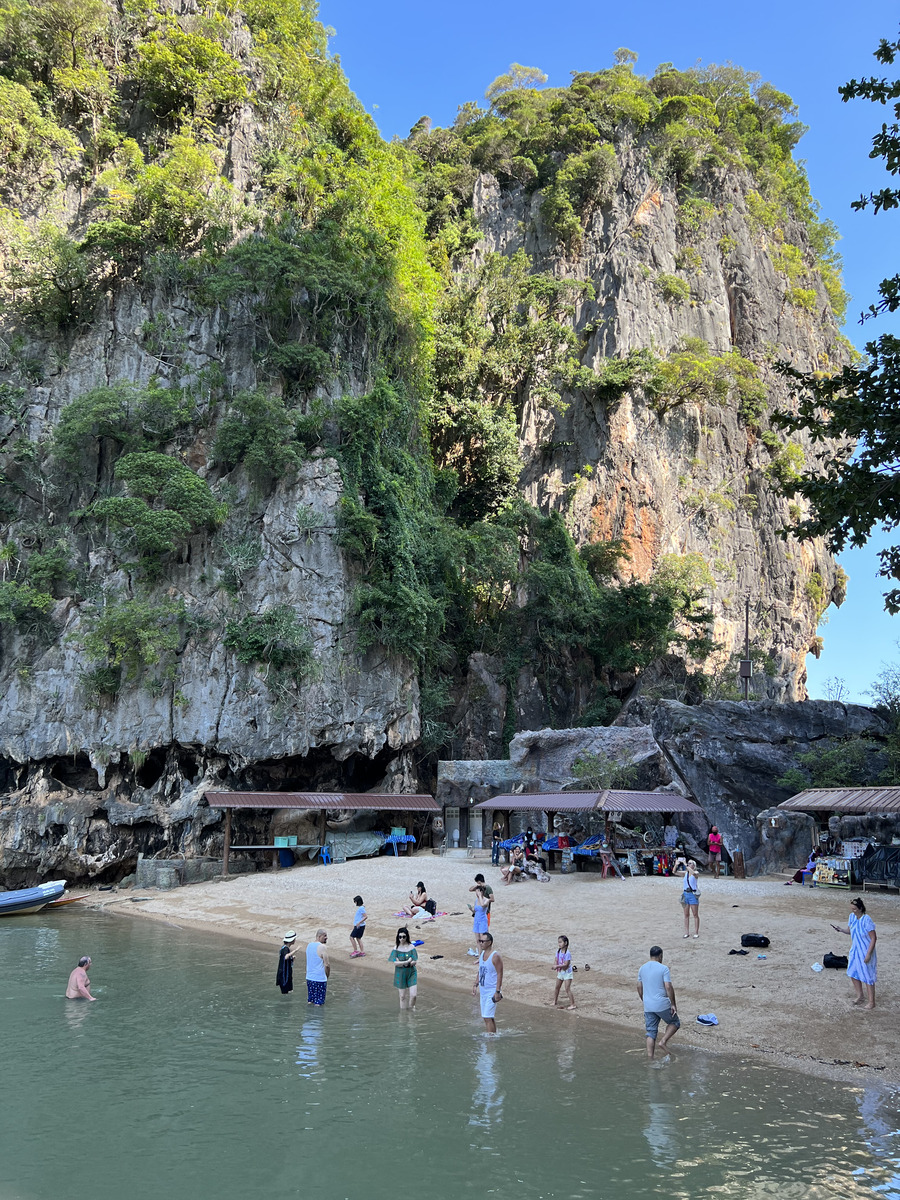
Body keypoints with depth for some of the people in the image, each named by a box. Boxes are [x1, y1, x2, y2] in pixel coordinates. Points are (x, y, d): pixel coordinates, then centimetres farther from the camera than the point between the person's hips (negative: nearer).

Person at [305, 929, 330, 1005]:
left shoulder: (309, 945, 7)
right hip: (320, 979, -7)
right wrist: (327, 975, -1)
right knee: (319, 1002, 2)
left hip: (309, 977, 7)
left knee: (310, 1000, 18)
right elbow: (327, 965, -16)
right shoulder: (322, 947, -17)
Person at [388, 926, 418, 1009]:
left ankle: (412, 1009, 21)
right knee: (402, 995, 7)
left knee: (413, 994, -6)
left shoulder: (411, 947, -5)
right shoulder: (396, 948, -6)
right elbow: (395, 963, -13)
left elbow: (414, 962, -9)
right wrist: (407, 961, -20)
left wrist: (401, 963, -17)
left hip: (411, 973, 0)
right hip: (400, 974, 0)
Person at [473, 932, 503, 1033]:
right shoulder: (481, 954, 9)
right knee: (488, 1017, 13)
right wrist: (475, 985, 14)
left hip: (492, 992, -8)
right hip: (483, 991, 8)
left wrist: (498, 991, -20)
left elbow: (500, 974, -17)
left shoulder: (495, 956, -16)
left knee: (488, 1017, -11)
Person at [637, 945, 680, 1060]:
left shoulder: (642, 969, 8)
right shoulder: (663, 969, -10)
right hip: (662, 1005, -5)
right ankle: (663, 1041, 0)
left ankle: (650, 1057, 7)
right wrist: (673, 1005, -8)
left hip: (648, 1006, 5)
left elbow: (639, 987, 13)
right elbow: (668, 987, -15)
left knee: (651, 1032, 11)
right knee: (675, 1023, 17)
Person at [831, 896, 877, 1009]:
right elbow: (849, 930, 13)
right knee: (853, 973, 17)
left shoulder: (866, 920, -25)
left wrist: (868, 954, -21)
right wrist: (841, 929, -9)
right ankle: (860, 996, 36)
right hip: (855, 950, 8)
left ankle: (871, 1002, 17)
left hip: (865, 952, -8)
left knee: (867, 977, 3)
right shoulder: (852, 917, -3)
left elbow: (874, 938, -20)